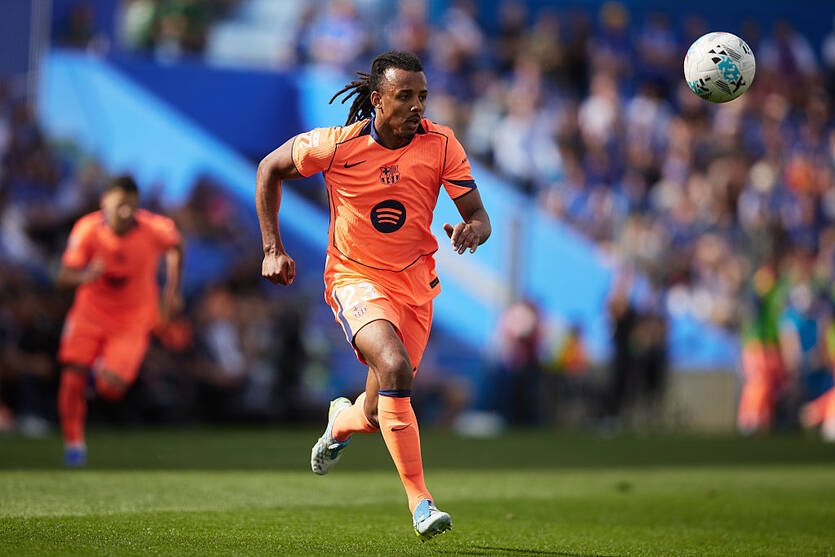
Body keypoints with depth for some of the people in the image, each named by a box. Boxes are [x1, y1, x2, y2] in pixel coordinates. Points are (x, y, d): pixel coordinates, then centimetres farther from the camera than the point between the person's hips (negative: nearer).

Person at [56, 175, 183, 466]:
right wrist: (85, 276, -39)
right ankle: (73, 443, 7)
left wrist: (173, 289, 2)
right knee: (72, 379, -14)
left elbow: (175, 245, 6)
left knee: (110, 389, -14)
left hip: (132, 319, 0)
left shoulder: (154, 229, -19)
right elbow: (64, 277, -17)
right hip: (89, 313, 0)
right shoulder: (87, 229, -19)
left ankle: (105, 371, 25)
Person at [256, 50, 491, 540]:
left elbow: (478, 215, -6)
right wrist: (273, 248, -1)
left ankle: (342, 421, 46)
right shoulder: (337, 145, -15)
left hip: (416, 284, 3)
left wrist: (473, 230, -31)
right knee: (394, 367, -31)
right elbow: (271, 168, 2)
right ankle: (420, 500, -24)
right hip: (356, 278, -3)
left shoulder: (441, 145, -10)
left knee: (378, 415, 6)